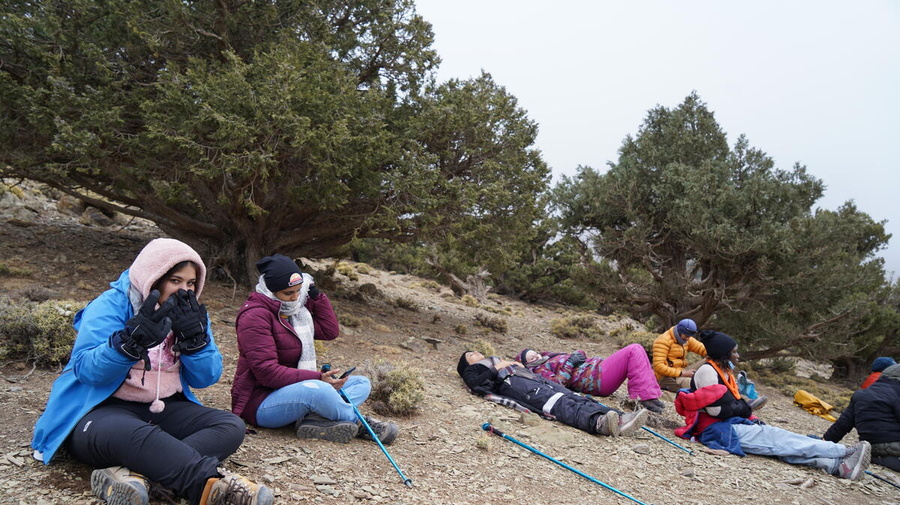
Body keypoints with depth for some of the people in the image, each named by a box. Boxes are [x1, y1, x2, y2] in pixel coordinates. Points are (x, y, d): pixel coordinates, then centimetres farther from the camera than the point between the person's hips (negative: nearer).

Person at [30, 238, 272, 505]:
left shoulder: (191, 314, 8)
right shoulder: (111, 305, -8)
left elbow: (206, 378, 2)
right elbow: (86, 370, -20)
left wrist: (194, 338, -15)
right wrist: (132, 340, -37)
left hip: (164, 410, 6)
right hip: (99, 411, -6)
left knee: (231, 426, -19)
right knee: (138, 436, -41)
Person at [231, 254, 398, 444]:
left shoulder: (294, 309, 11)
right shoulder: (255, 316, -16)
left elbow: (330, 331, 14)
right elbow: (267, 372, -23)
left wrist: (315, 295, 5)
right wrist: (317, 378, -25)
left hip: (297, 390, 10)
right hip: (260, 402, -9)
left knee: (362, 383, 3)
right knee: (317, 390, -39)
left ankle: (314, 419, -25)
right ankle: (360, 424, -11)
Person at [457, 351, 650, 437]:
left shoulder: (499, 361, 45)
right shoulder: (472, 370, 25)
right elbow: (475, 385, 0)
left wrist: (520, 366, 14)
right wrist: (497, 369, 0)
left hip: (533, 377, 7)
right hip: (512, 382, -7)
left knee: (573, 397, -21)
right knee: (558, 403, -34)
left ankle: (618, 419, -41)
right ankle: (598, 423, -59)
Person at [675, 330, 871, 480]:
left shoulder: (724, 372, 20)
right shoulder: (707, 371, -12)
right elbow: (717, 409, -19)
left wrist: (752, 419, 1)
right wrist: (743, 408, -1)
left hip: (733, 424, 9)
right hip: (718, 429, -9)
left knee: (781, 440, -11)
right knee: (778, 438, -15)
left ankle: (838, 465, -24)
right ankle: (844, 452, -15)